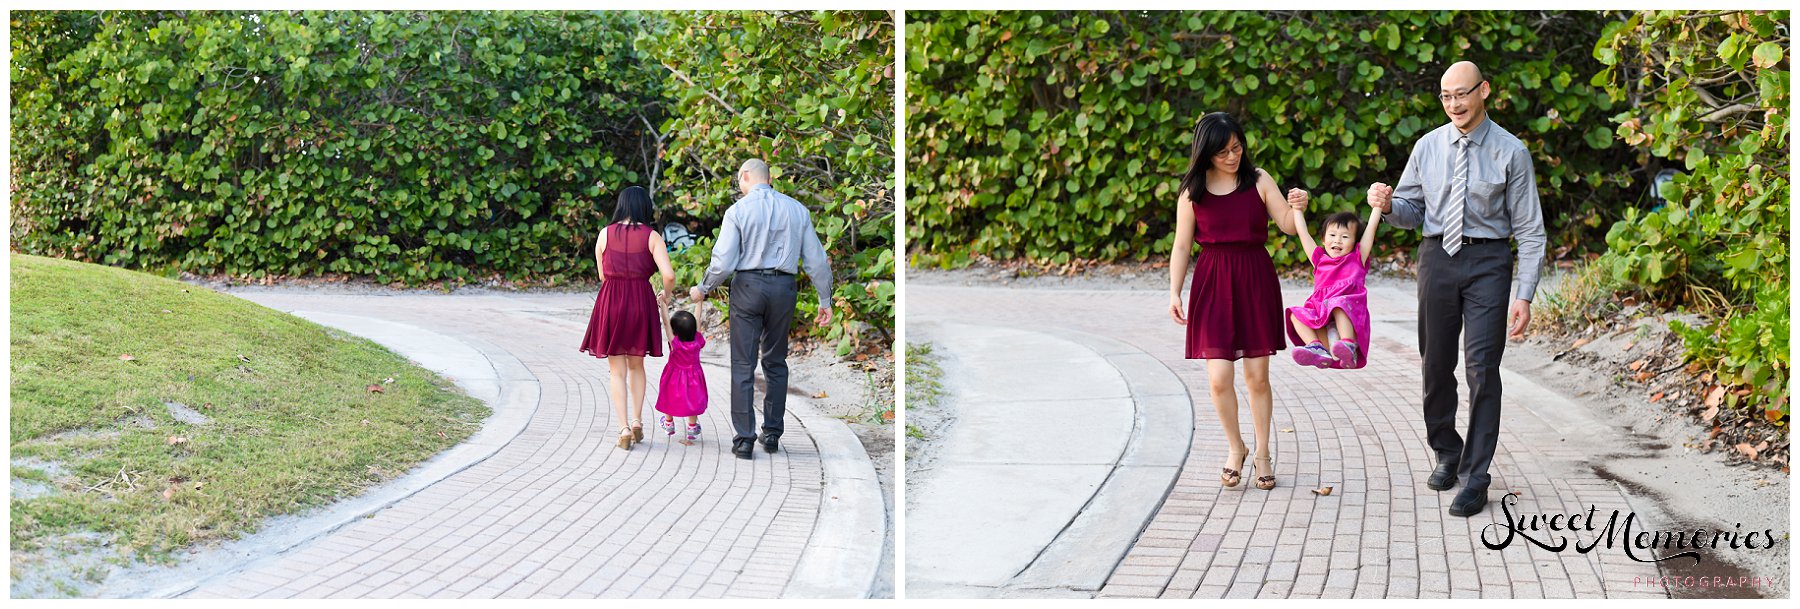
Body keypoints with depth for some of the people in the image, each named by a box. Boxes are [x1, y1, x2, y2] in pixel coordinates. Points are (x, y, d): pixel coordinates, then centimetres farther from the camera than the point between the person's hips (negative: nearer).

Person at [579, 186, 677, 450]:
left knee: (617, 370, 6)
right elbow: (669, 275, -12)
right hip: (641, 302, 0)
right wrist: (666, 294, 9)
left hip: (610, 301, 0)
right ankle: (637, 421, 14)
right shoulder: (652, 237, -4)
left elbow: (602, 275, 7)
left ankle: (623, 428, -1)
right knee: (636, 365, 20)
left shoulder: (605, 234, 0)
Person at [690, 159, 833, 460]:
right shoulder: (796, 209, 6)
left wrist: (702, 289, 7)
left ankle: (744, 438, -3)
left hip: (748, 285, -3)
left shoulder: (738, 210, -4)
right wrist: (825, 300, 12)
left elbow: (723, 262, -9)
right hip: (783, 288, 3)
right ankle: (772, 434, 15)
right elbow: (816, 260, 4)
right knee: (776, 362, 15)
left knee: (743, 365, 0)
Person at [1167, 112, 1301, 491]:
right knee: (1218, 378, -7)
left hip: (1256, 279, 0)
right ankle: (1235, 447, 18)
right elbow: (1182, 246, 5)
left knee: (1257, 376, 4)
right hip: (1213, 283, 0)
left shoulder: (1258, 180, 2)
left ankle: (1262, 454, 20)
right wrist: (1174, 291, -1)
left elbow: (1288, 226, 1)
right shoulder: (1192, 191, 1)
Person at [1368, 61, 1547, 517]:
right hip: (1437, 257, 4)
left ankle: (1476, 479, 0)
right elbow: (1412, 212, 12)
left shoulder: (1510, 152, -4)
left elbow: (1529, 230, -3)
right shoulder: (1428, 147, 6)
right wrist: (1388, 205, -12)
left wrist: (1525, 295, -10)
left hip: (1488, 262, -3)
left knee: (1482, 369, -7)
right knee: (1437, 364, 11)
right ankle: (1447, 455, 32)